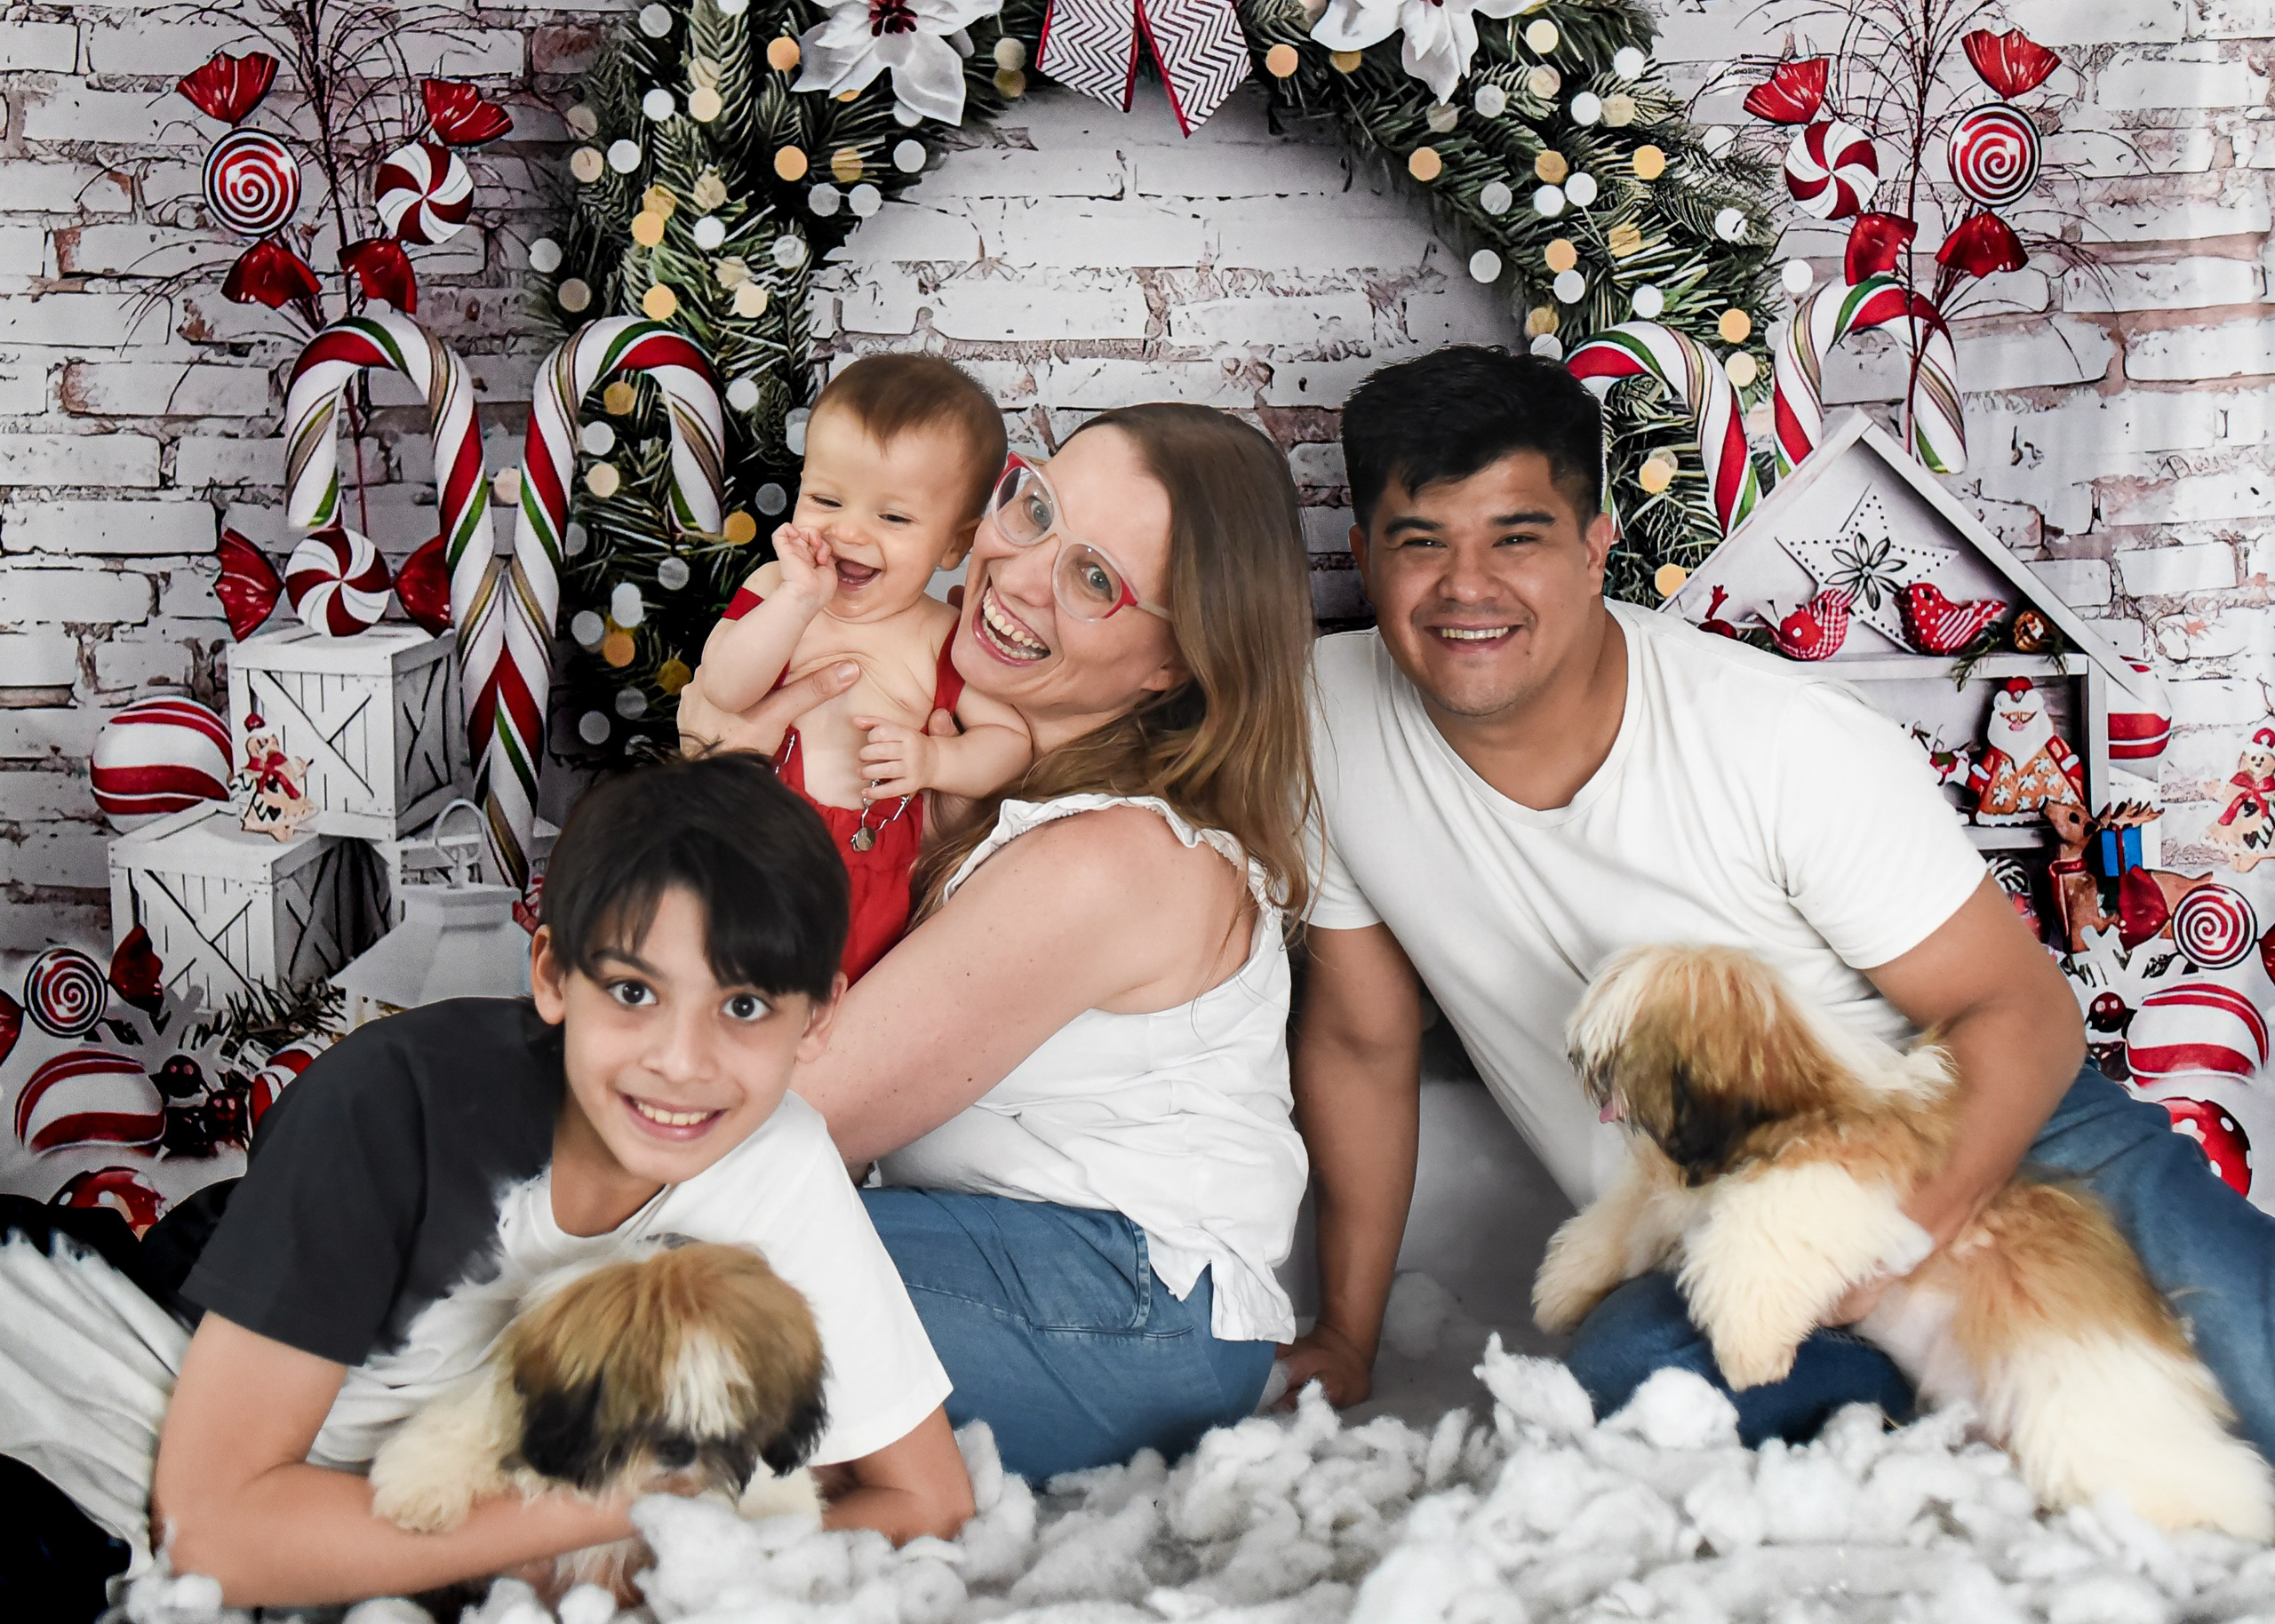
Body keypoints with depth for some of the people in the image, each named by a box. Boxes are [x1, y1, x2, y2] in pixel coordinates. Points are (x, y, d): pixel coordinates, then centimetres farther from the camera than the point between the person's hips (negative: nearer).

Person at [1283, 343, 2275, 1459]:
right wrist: (1345, 1339, 9)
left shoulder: (1785, 739, -17)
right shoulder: (1331, 720, -7)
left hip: (1965, 1134, -3)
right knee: (1619, 1383, -33)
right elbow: (1360, 1043, 5)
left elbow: (2020, 1011, -13)